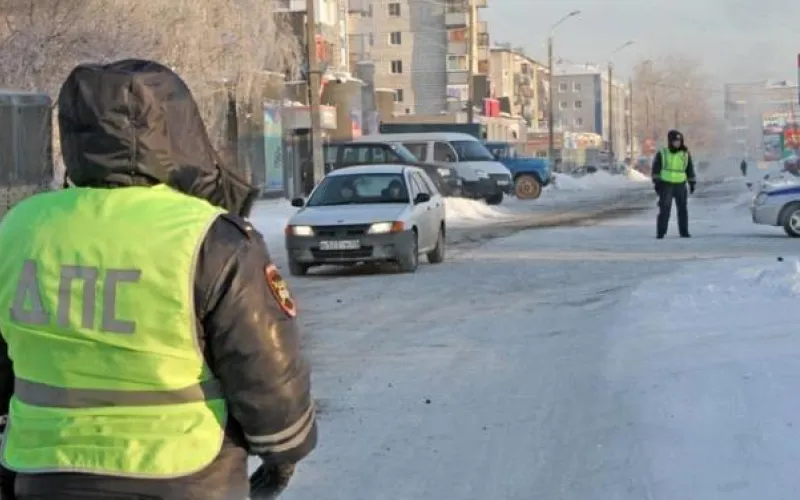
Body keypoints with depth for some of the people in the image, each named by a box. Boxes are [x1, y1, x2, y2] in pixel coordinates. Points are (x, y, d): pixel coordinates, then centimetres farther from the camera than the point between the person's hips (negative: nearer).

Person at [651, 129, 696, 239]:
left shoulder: (685, 153, 2)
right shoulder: (662, 153, -3)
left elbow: (690, 169, 9)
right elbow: (656, 168, -2)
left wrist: (692, 183, 5)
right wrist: (656, 183, -11)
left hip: (680, 185, 2)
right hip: (665, 184, -2)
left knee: (682, 208, 2)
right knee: (664, 209, -9)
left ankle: (684, 232, 11)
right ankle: (660, 233, -5)